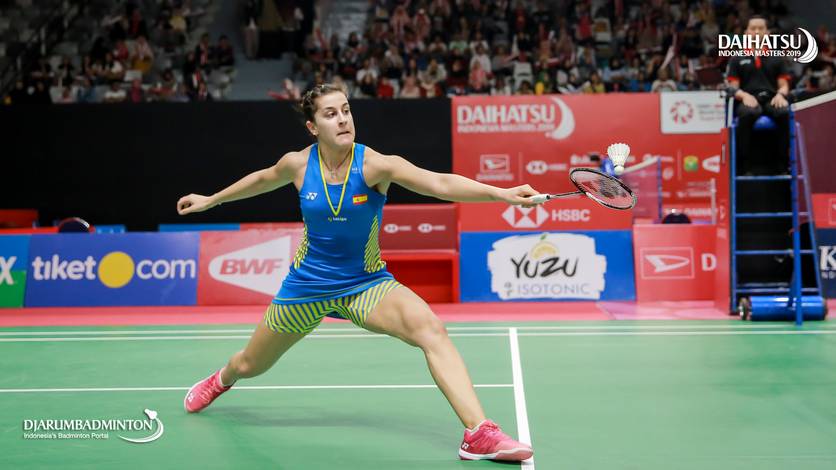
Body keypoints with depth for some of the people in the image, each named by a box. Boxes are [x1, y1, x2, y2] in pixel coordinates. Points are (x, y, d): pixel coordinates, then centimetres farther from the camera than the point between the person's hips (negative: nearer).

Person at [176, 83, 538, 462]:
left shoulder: (375, 164, -21)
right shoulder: (298, 164, -11)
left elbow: (440, 183, -36)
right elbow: (264, 179, 13)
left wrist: (501, 193, -51)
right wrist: (210, 200, 23)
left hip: (366, 284, -2)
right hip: (307, 285, 3)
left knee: (430, 328, -31)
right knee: (249, 367, 19)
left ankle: (479, 434, -33)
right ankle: (222, 379, 59)